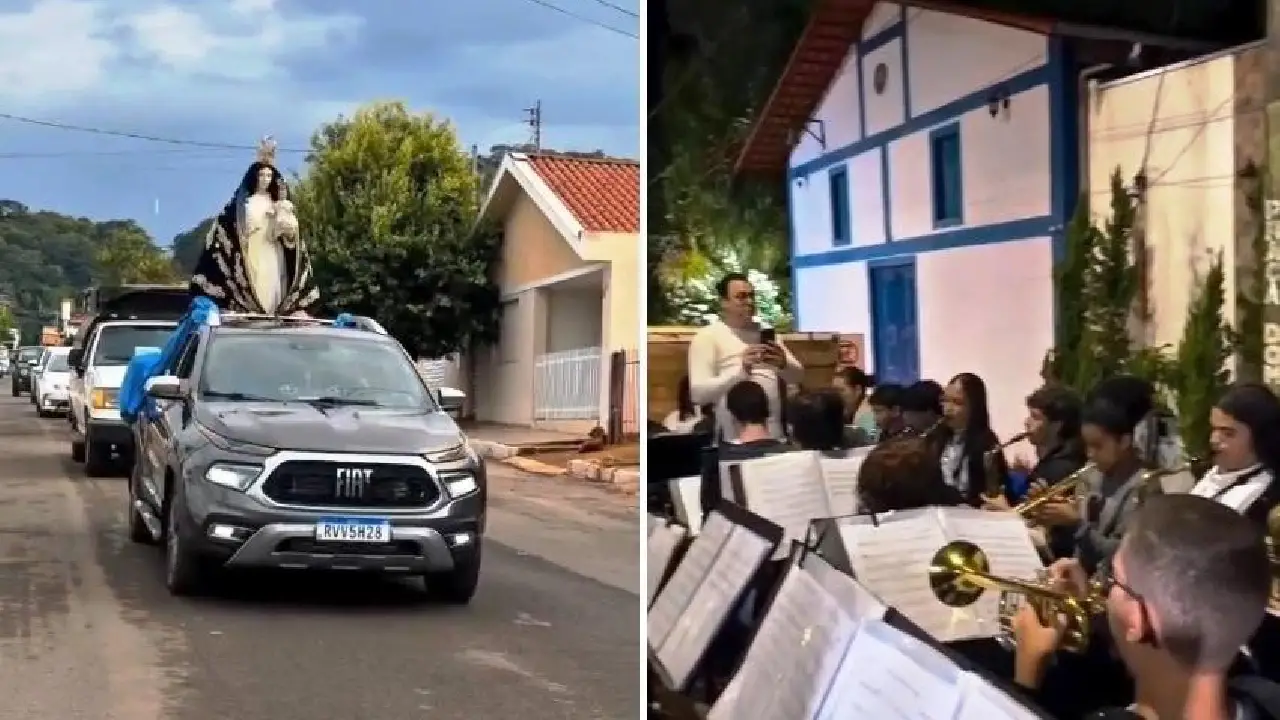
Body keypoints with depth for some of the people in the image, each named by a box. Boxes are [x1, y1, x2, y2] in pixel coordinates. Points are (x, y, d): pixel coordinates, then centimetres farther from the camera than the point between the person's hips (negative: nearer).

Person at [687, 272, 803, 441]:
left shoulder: (765, 332, 14)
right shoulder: (707, 336, -3)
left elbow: (798, 376, 11)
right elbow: (698, 393, -14)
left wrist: (783, 364, -13)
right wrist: (741, 370, -27)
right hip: (735, 440, -5)